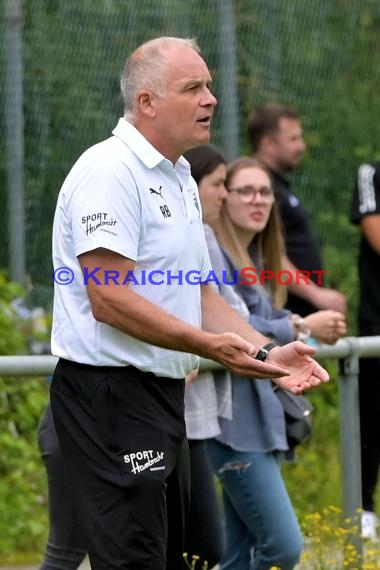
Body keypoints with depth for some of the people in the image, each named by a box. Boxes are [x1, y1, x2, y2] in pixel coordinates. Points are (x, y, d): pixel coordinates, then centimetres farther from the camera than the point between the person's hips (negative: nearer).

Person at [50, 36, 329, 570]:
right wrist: (208, 345, -26)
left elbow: (198, 294, 21)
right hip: (111, 392, -10)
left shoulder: (180, 177, 16)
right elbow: (109, 300, -23)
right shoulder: (109, 171, -16)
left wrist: (264, 354, 7)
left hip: (165, 395, 10)